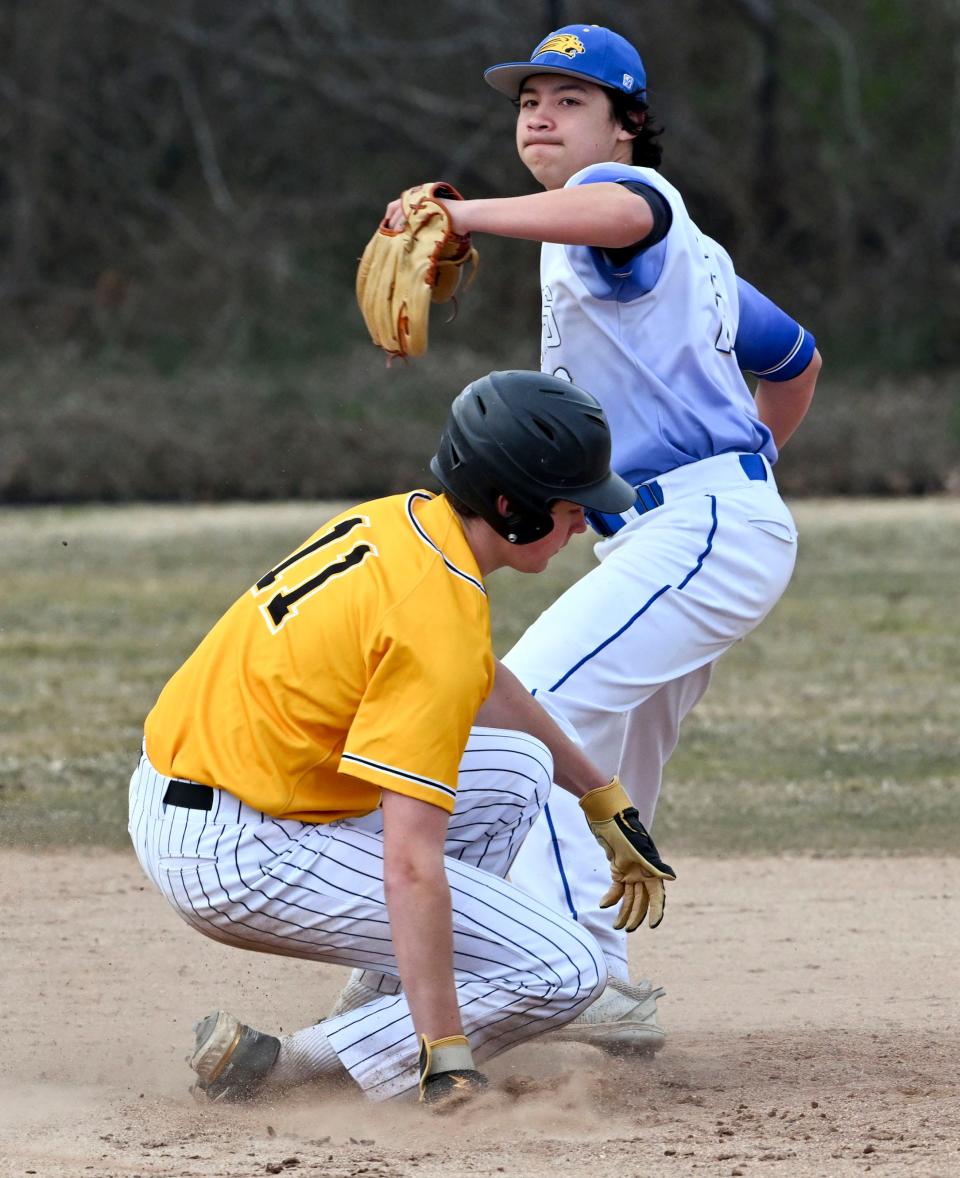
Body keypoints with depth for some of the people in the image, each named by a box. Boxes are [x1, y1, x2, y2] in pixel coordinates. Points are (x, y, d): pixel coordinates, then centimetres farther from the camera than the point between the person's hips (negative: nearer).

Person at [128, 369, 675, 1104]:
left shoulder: (397, 520, 5)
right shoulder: (441, 619, -23)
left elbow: (482, 684, 26)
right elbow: (410, 865, -29)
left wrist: (603, 800, 33)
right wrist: (445, 1060, -28)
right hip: (240, 853, -10)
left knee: (515, 769, 22)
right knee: (567, 971, -10)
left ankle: (391, 1013, 16)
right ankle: (282, 1068, -10)